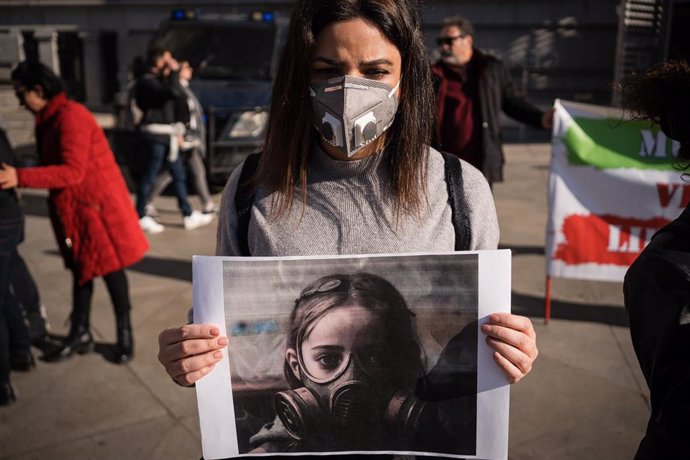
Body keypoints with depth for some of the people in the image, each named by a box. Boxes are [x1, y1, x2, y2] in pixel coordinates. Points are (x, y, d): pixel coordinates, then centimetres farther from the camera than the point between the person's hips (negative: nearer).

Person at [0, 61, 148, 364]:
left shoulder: (70, 116, -20)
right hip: (72, 207, 9)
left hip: (96, 204, -9)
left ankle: (125, 334, 17)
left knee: (109, 267, 3)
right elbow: (53, 166, 11)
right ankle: (80, 333, 26)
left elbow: (72, 171, -28)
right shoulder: (46, 121, 11)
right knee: (81, 268, 15)